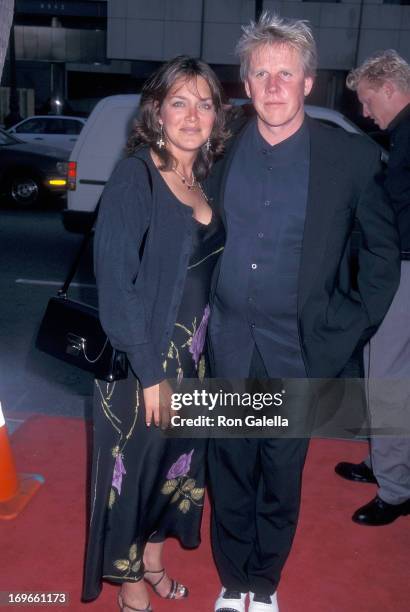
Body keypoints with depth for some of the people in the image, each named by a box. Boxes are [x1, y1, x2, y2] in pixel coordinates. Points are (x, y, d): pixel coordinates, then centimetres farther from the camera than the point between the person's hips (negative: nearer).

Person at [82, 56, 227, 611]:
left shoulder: (208, 180, 6)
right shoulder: (135, 175, -14)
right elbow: (115, 279, -18)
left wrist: (200, 350, 5)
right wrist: (150, 370, -19)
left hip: (193, 355, 7)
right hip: (141, 361, -6)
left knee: (179, 460, 18)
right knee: (134, 466, 9)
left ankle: (153, 560, 42)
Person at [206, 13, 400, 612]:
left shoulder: (351, 156, -8)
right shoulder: (223, 150, -1)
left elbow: (383, 249, 1)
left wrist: (348, 331, -4)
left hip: (297, 353, -2)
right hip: (229, 346, 2)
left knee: (281, 482, 14)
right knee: (231, 477, 15)